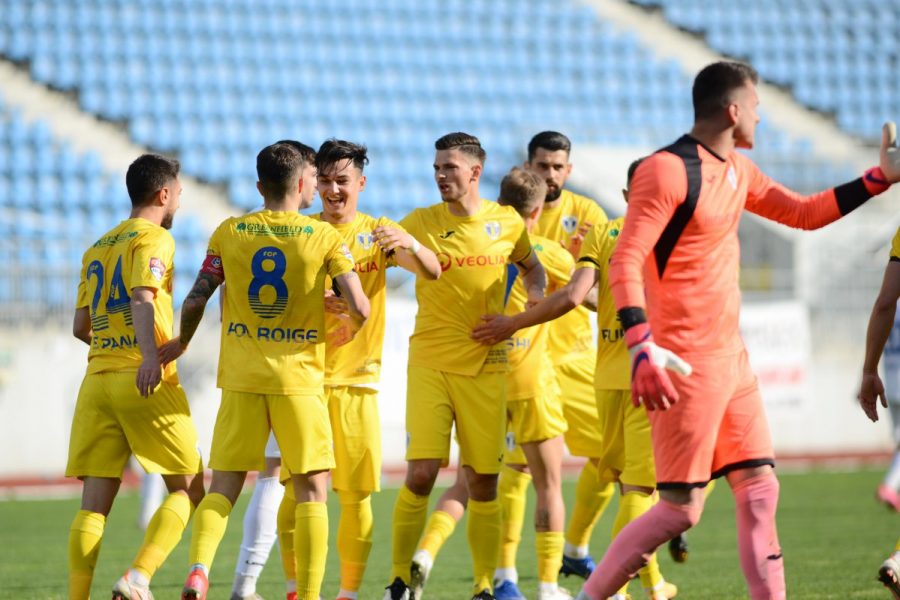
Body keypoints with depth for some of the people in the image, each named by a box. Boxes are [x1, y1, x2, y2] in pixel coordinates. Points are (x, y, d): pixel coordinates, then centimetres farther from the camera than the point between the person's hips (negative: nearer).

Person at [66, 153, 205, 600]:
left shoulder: (97, 248, 21)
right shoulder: (154, 238, -1)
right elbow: (142, 297, -19)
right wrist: (150, 355, -33)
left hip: (97, 379, 6)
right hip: (148, 381, -6)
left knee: (95, 502, 2)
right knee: (188, 488, 3)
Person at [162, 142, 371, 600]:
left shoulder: (229, 232, 3)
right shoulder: (325, 237, -3)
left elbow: (195, 301, 3)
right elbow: (359, 308, -9)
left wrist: (181, 344, 23)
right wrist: (352, 327, 15)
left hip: (241, 377, 2)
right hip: (299, 377, -2)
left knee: (223, 486, 5)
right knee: (311, 491, 6)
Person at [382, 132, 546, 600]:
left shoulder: (507, 222, 5)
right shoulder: (420, 222, 1)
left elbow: (531, 268, 22)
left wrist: (536, 296, 2)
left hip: (485, 365, 1)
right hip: (430, 362, -1)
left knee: (483, 483, 2)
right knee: (421, 473, -11)